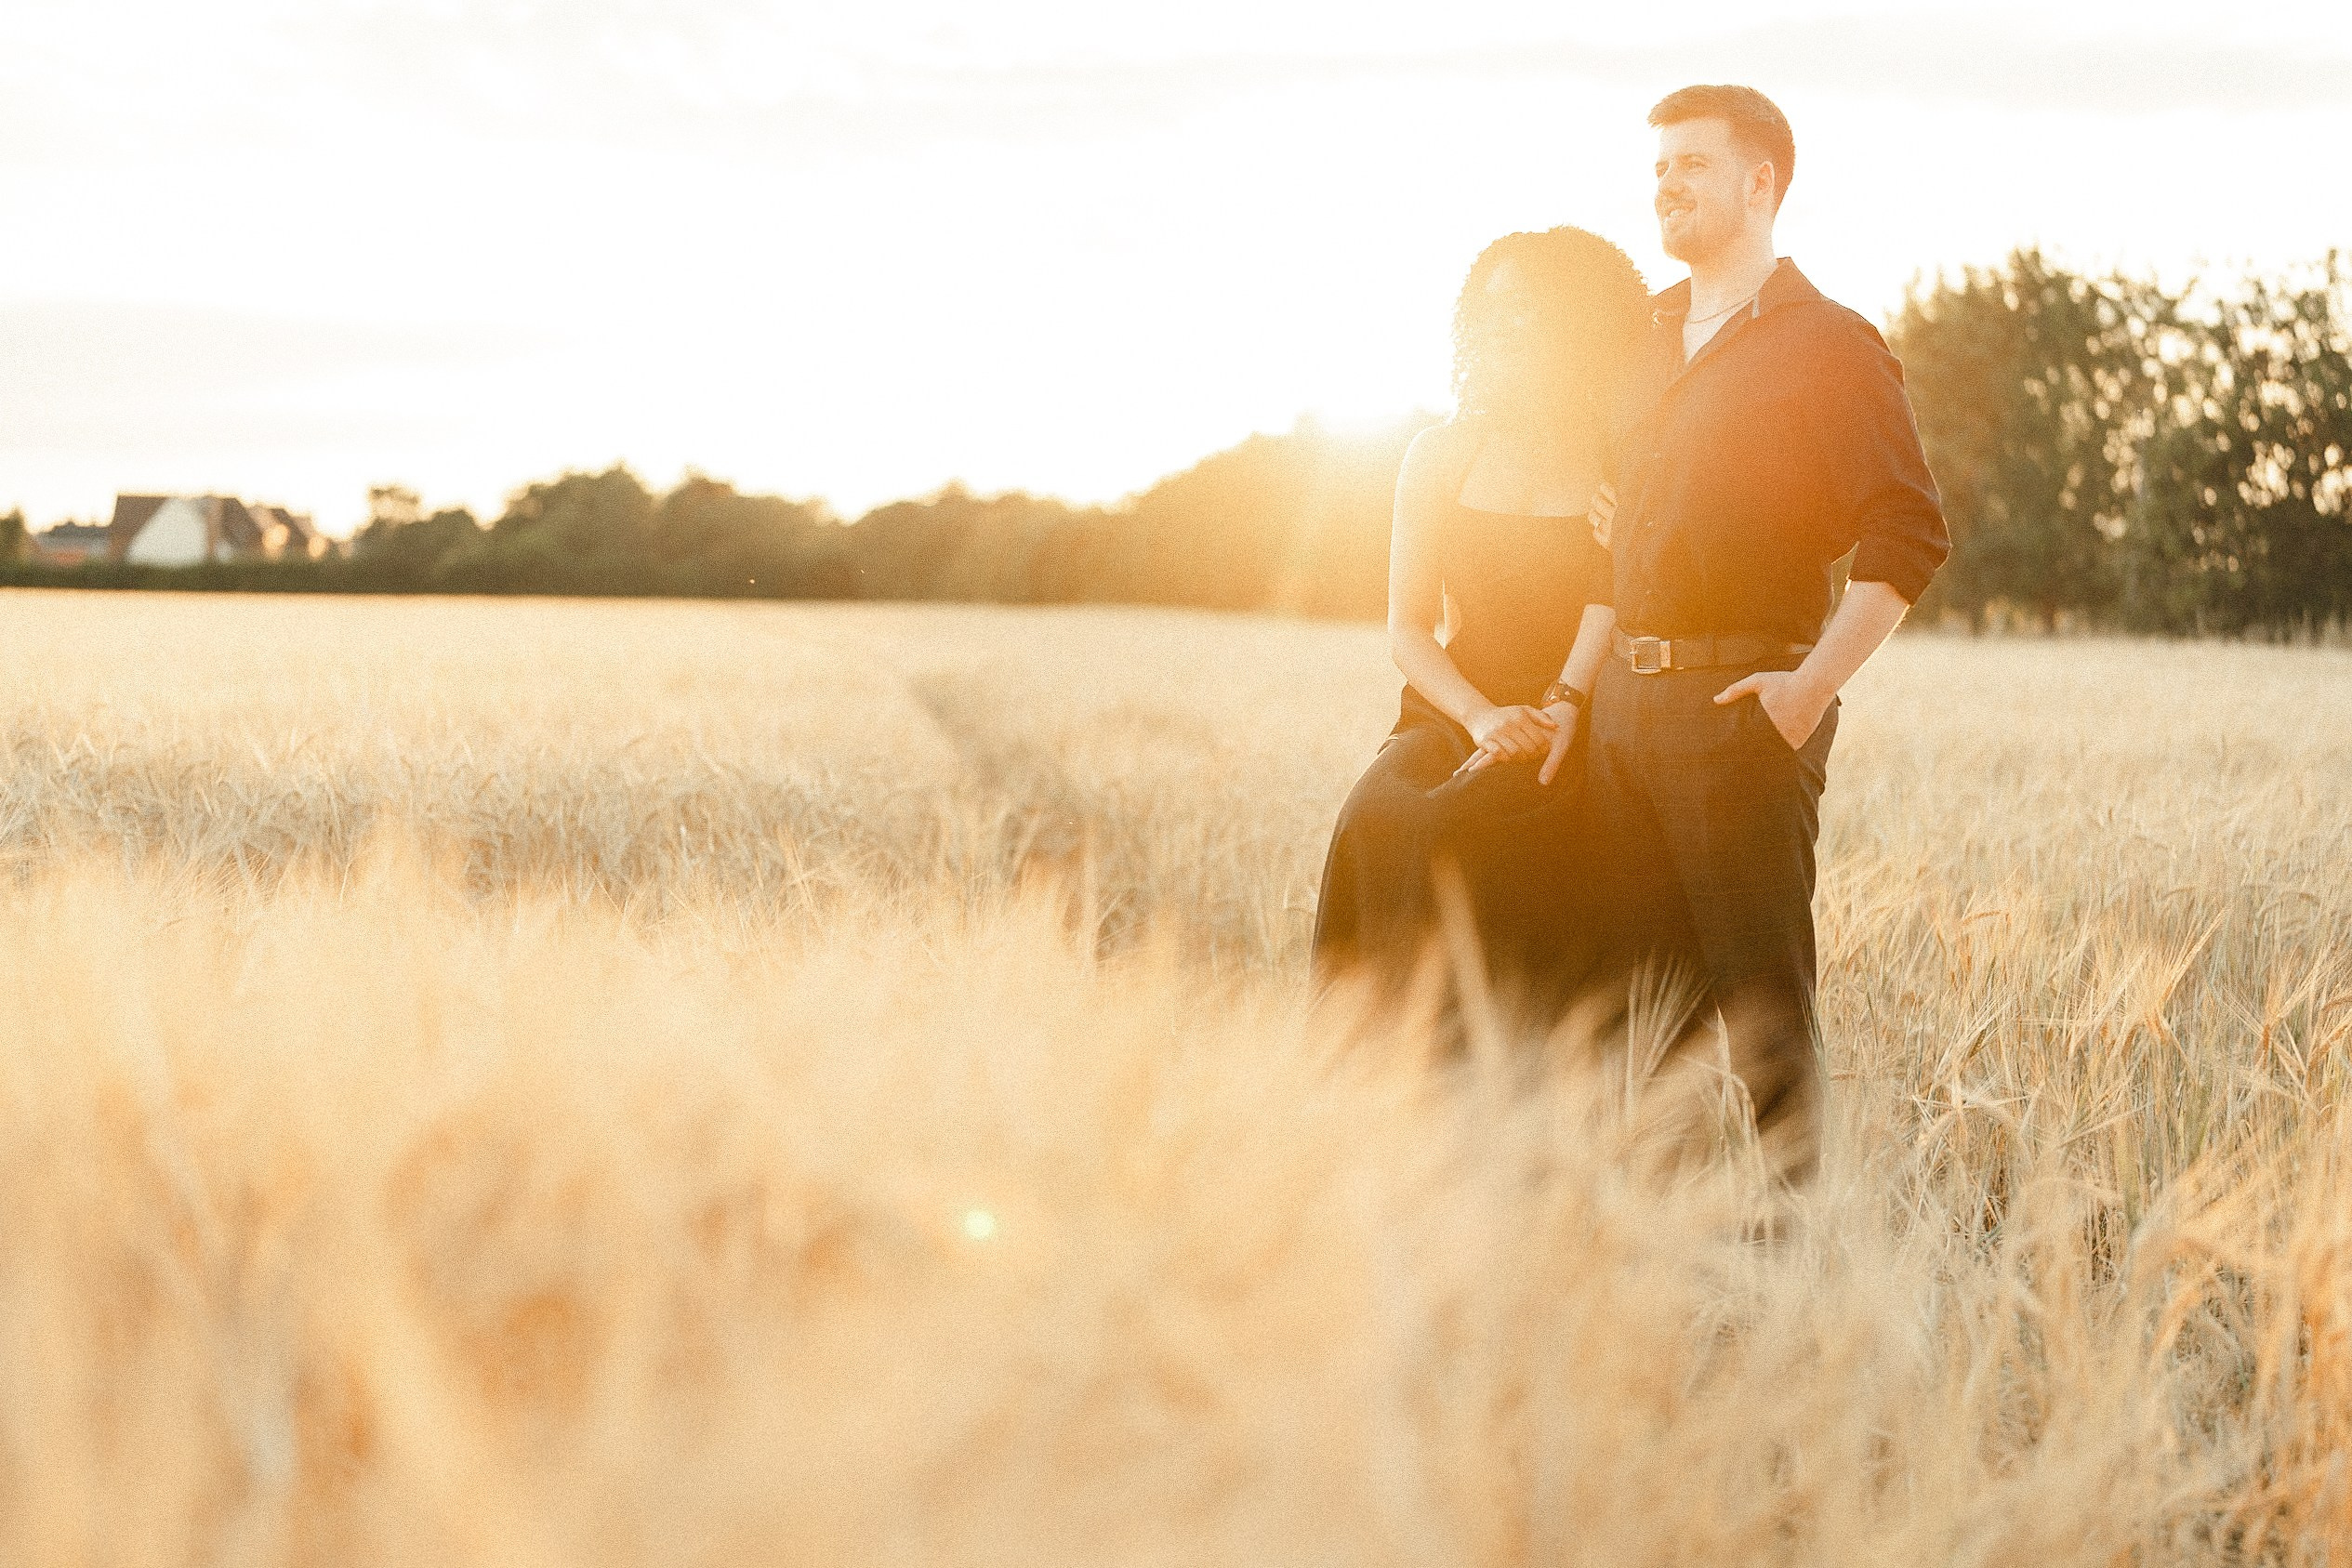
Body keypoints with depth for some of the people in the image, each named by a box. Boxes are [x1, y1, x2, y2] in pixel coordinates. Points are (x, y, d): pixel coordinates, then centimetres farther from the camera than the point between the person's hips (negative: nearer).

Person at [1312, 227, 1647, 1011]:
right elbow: (1408, 628, 9)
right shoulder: (1441, 456, 11)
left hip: (1582, 742, -3)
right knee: (1376, 822, -29)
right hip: (1453, 719, 3)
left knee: (1440, 827, -31)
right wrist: (1482, 716, -9)